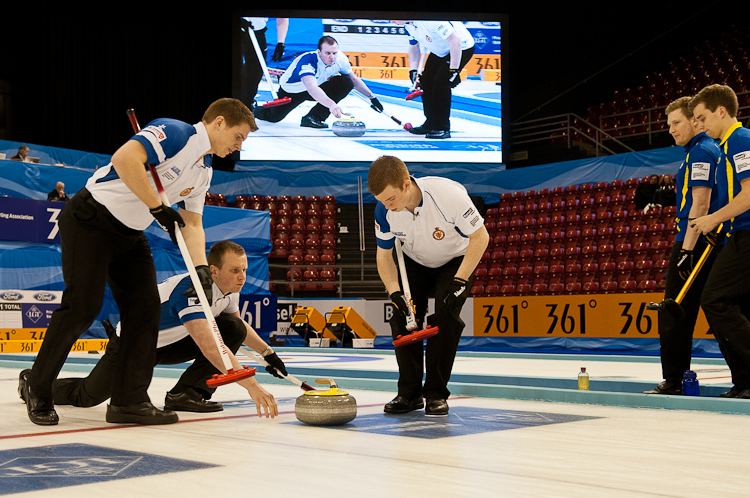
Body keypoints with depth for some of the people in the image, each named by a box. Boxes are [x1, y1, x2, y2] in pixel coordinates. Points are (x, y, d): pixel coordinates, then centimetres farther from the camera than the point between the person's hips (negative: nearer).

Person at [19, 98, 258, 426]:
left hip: (130, 234, 9)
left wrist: (201, 268, -6)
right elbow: (124, 158, -33)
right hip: (91, 220, -9)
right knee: (83, 306, -10)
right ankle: (37, 389, 8)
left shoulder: (203, 171, 10)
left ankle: (129, 400, 5)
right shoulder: (175, 133, -18)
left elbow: (192, 224, 10)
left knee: (145, 307, 0)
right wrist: (158, 207, -28)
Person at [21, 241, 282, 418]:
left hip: (171, 342, 7)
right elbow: (208, 346, -49)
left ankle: (187, 393, -10)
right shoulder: (190, 288, -38)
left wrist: (267, 352, 1)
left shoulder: (229, 287, -10)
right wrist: (251, 385, -54)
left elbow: (240, 324, 14)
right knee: (87, 396, -2)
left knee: (233, 329, -12)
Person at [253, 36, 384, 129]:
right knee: (274, 117, 0)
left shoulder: (340, 58, -22)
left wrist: (372, 97, -4)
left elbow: (354, 79, -3)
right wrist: (331, 104, -73)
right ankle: (254, 109, 37)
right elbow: (311, 89, -57)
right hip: (291, 91, -4)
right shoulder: (307, 61, -41)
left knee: (346, 83, -18)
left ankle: (313, 117, -17)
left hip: (318, 87, 5)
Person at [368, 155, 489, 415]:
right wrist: (395, 291, -24)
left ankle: (437, 393, -8)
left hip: (455, 260, -3)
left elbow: (480, 237, -26)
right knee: (403, 315, -12)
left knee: (446, 313, -22)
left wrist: (459, 281, -28)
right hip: (414, 262, 3)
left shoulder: (448, 194, -38)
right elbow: (384, 254, -8)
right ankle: (409, 393, 1)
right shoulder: (384, 210, -24)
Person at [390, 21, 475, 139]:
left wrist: (454, 70, -31)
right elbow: (414, 46, 12)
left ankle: (443, 129, -10)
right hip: (440, 51, 9)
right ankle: (431, 124, 18)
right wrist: (413, 69, 1)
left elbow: (455, 41, -34)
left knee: (441, 82, -18)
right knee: (426, 81, 4)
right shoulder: (408, 25, -5)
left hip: (462, 48, -9)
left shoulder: (430, 20, -35)